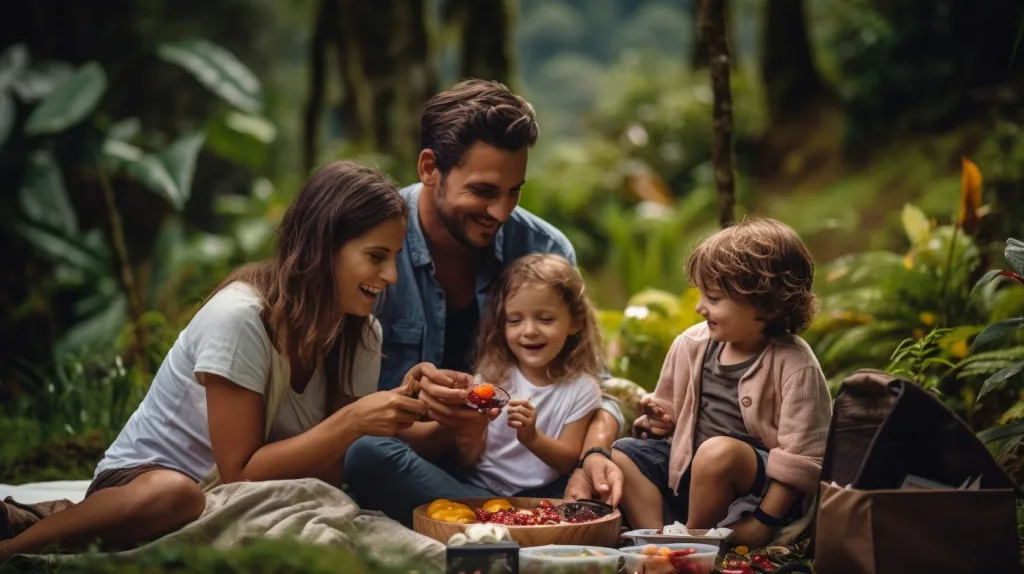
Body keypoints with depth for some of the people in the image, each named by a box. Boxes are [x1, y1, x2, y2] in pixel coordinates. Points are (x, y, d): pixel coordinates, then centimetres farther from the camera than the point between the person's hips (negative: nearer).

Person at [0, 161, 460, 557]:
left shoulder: (361, 334, -2)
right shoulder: (240, 317, -22)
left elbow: (331, 469, -5)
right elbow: (240, 473, -22)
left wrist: (401, 402, -20)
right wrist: (353, 421, -28)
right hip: (144, 480, -7)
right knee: (173, 497, -42)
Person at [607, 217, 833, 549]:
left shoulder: (795, 366, -17)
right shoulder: (692, 345, 3)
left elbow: (802, 458, -18)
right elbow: (670, 409, 22)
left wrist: (763, 522, -19)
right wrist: (658, 419, -2)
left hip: (759, 485, -7)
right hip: (687, 467, 7)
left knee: (718, 451, -35)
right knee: (623, 455, -6)